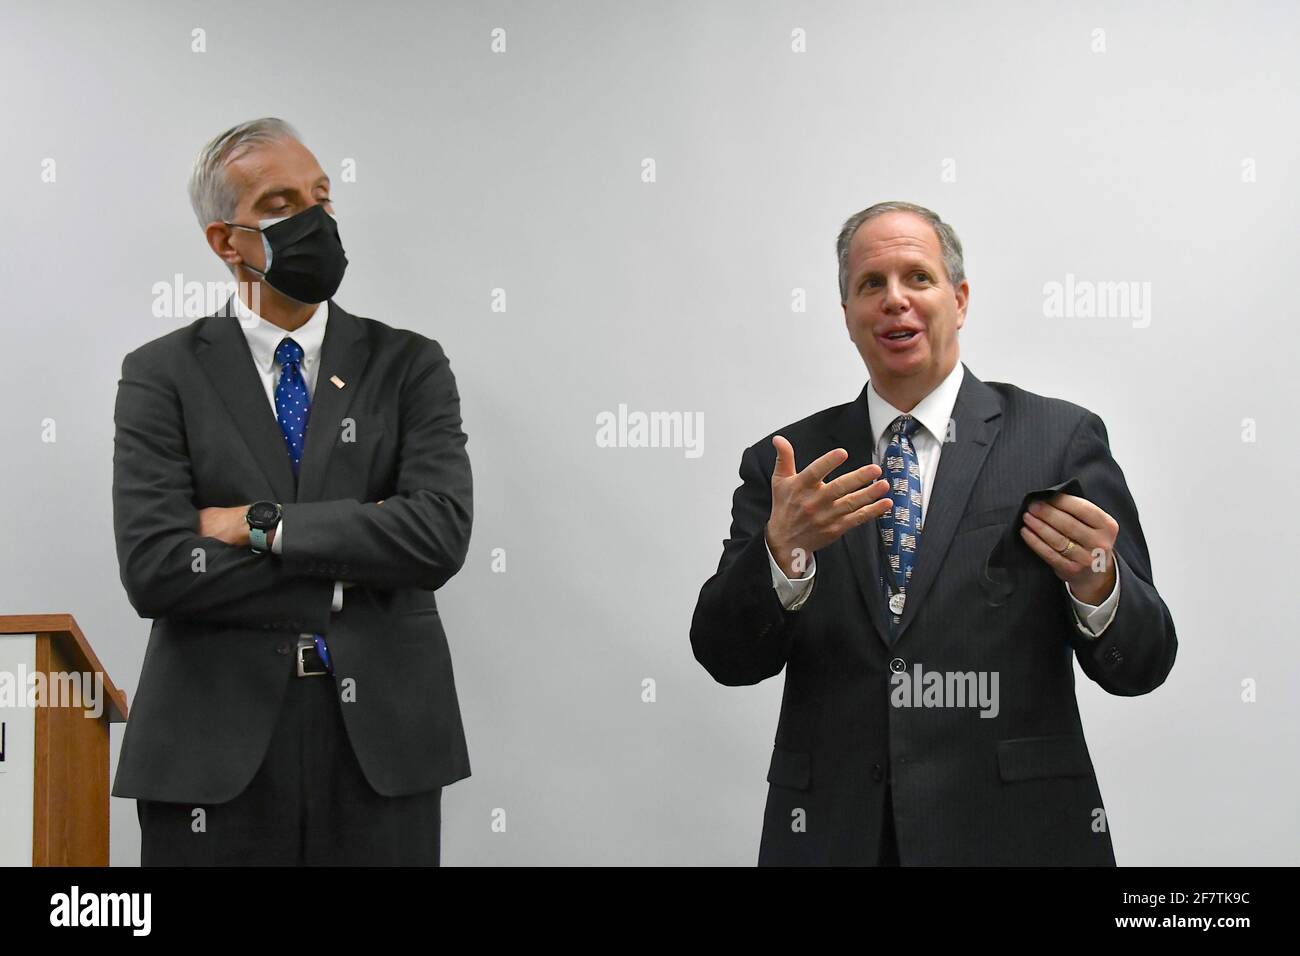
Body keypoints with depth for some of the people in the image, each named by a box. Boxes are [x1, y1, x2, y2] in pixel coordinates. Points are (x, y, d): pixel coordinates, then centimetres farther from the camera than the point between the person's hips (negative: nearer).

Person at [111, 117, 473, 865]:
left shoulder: (408, 366, 4)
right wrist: (354, 563, -10)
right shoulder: (163, 376, 2)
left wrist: (262, 525, -12)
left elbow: (441, 535, -11)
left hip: (382, 741, 1)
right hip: (216, 748, -1)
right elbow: (153, 568, -11)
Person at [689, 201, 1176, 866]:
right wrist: (783, 549, -21)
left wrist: (1097, 582, -23)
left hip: (1013, 833, -1)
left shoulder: (1061, 438, -1)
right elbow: (726, 656, -3)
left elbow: (1141, 665, -3)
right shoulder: (786, 465, 5)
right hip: (832, 836, 2)